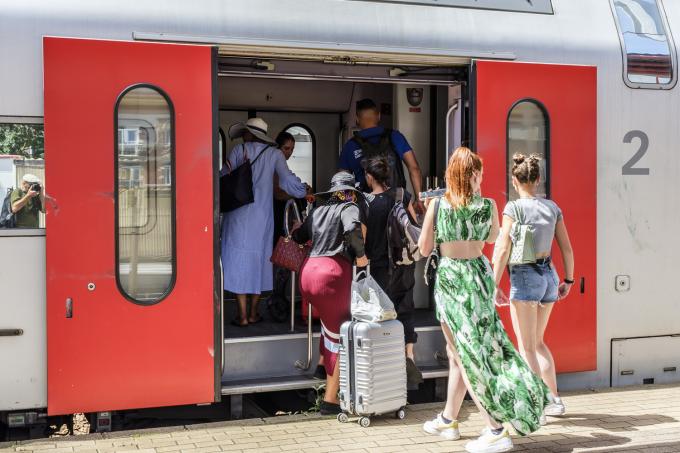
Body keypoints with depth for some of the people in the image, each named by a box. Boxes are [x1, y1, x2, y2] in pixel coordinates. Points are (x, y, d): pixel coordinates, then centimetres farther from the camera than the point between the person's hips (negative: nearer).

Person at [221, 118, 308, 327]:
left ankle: (242, 316, 0)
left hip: (238, 214, -2)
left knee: (238, 258, 1)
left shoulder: (239, 150, 2)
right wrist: (304, 190, 17)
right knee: (259, 258, 10)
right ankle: (253, 313, 16)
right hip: (262, 215, 2)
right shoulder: (273, 153, 5)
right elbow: (287, 179, 2)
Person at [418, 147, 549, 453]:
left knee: (465, 352, -1)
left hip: (449, 276, -4)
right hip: (480, 272, 4)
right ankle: (448, 420, 31)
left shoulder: (437, 204, -7)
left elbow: (424, 248, -1)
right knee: (457, 351, 18)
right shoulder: (488, 205, 0)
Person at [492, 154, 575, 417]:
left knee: (526, 346, 3)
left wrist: (494, 285, -11)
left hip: (525, 277, -6)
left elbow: (503, 250, -14)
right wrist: (568, 279, 19)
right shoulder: (552, 207, 6)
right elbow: (566, 248, 8)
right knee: (537, 341, 21)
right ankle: (554, 398, 22)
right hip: (549, 275, 6)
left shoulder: (514, 208, -10)